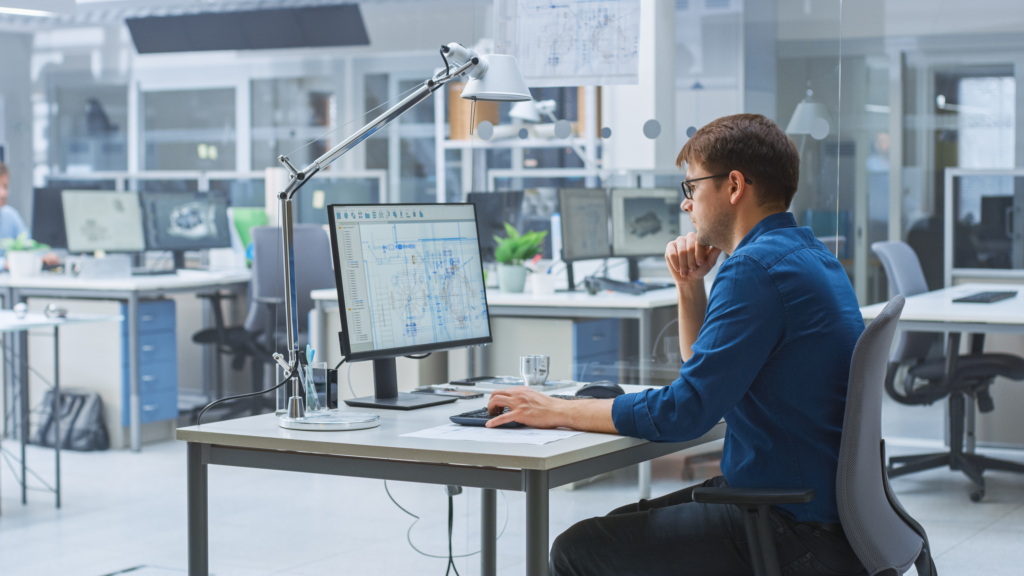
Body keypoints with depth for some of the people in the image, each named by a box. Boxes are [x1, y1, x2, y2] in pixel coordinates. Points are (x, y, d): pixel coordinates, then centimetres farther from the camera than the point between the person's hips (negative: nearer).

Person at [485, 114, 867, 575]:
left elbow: (683, 411, -22)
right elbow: (706, 369, 25)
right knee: (620, 526, 21)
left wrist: (557, 411, -13)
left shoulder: (756, 269, -19)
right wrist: (690, 286, 10)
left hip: (800, 537, -11)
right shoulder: (807, 254, 14)